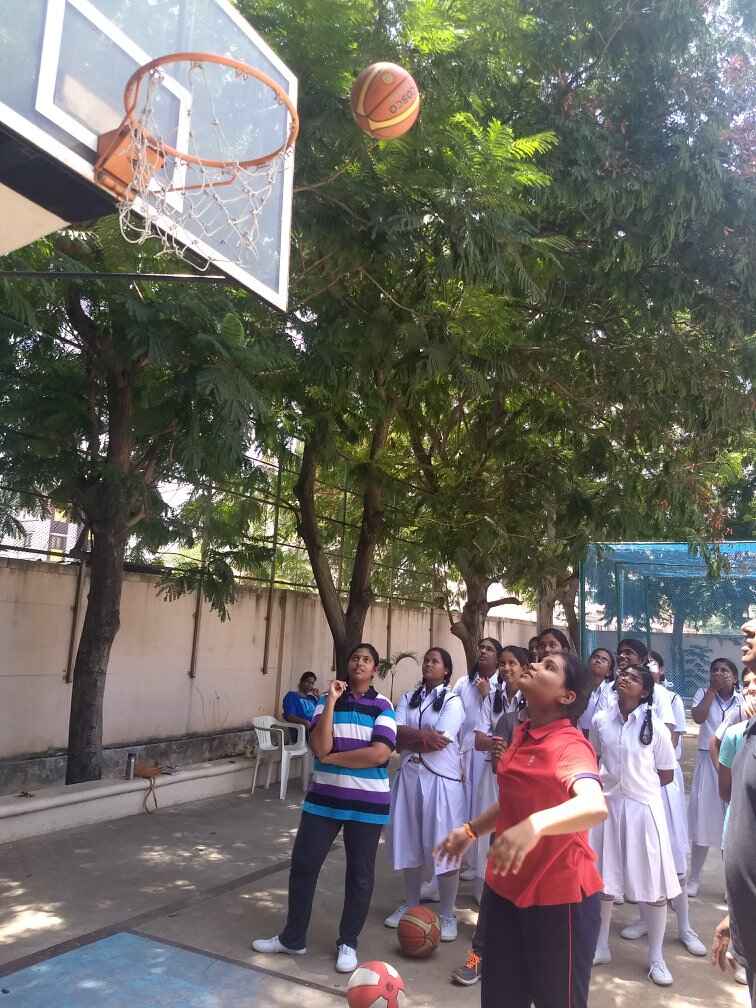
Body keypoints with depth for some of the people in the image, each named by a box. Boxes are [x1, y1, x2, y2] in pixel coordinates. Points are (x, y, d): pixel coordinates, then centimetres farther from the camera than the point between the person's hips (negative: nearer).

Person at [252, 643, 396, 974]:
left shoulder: (382, 706, -6)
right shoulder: (328, 700, 0)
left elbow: (380, 753, -19)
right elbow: (320, 747, -13)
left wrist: (333, 758, -13)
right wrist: (331, 701, -18)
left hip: (367, 801, -2)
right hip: (324, 797, 2)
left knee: (360, 873, 9)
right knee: (303, 864, 6)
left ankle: (348, 943, 28)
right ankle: (293, 938, 25)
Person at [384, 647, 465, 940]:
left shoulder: (452, 701, -5)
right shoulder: (408, 698, 10)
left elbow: (440, 742, -15)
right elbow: (398, 733, -2)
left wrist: (408, 739, -7)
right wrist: (423, 734, -17)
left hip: (441, 780, -4)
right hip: (409, 777, 5)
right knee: (410, 843, 13)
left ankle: (447, 914, 14)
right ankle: (410, 903, 30)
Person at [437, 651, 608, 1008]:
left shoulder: (570, 744, -22)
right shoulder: (521, 734, 3)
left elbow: (595, 806, -42)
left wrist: (535, 824, -56)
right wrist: (471, 830, 22)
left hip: (559, 895, -7)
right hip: (506, 886, 7)